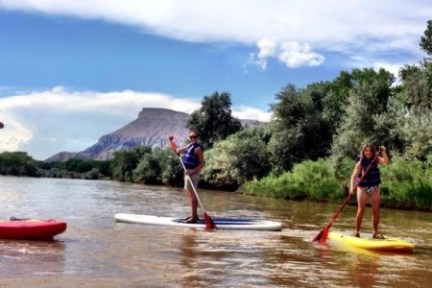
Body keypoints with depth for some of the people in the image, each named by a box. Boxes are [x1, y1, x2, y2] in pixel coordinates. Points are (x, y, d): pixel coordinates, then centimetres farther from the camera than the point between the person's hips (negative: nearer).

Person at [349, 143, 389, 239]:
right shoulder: (360, 163, -7)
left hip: (375, 188, 3)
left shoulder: (376, 159, 3)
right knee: (361, 210, -6)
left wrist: (383, 152, -27)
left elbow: (385, 161, -15)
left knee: (376, 210, 3)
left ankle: (375, 232, 13)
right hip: (363, 188, -3)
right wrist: (352, 188, -29)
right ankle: (357, 232, 0)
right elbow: (354, 176, -15)